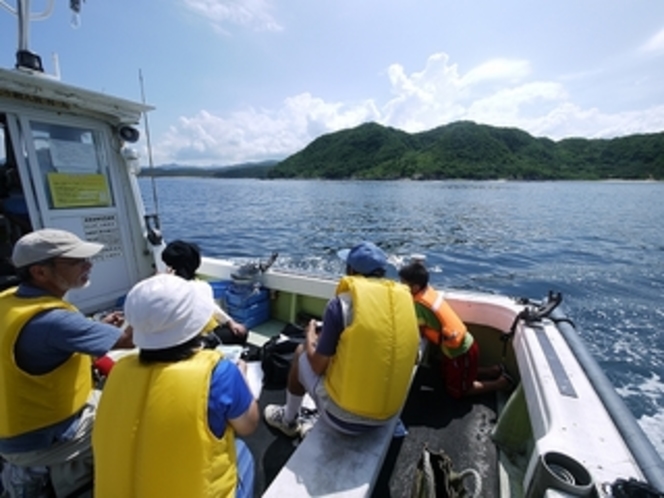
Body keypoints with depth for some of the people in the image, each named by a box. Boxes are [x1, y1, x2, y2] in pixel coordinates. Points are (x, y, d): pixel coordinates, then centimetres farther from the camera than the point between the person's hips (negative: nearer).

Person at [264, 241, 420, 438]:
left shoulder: (341, 303, -18)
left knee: (301, 353, 17)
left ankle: (289, 421, 39)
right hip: (388, 414, 5)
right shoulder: (405, 300, -4)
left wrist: (310, 337, 9)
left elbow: (318, 367, -10)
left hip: (343, 415, -4)